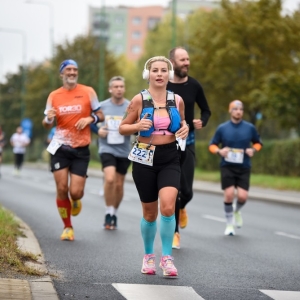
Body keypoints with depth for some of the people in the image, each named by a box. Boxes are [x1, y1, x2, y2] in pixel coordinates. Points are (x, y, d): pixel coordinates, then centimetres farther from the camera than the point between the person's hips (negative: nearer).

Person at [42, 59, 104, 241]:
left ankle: (76, 200, 31)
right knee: (62, 189, -5)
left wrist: (89, 118, -15)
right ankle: (67, 227, 12)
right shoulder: (54, 96, 4)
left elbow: (100, 116, 6)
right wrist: (48, 118, -14)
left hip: (81, 149, -1)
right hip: (60, 147, 1)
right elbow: (47, 125, 9)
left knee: (75, 192, -8)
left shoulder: (88, 92, 0)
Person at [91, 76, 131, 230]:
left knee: (119, 184, 8)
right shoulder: (102, 106, 0)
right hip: (107, 149, -2)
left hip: (124, 151, 2)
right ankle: (109, 212, -6)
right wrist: (97, 130, -8)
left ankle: (114, 213, 28)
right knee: (110, 179, -21)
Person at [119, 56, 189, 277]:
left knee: (168, 207, -19)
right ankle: (148, 255, 30)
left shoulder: (177, 100, 2)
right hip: (145, 159, -1)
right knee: (150, 213, 7)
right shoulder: (139, 100, -4)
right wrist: (137, 126, -18)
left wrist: (185, 128, -3)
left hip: (170, 159, 1)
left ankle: (167, 257, -7)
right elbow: (122, 128, 2)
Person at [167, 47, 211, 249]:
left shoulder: (194, 86, -2)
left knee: (187, 191, -2)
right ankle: (174, 232, 10)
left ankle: (181, 207, 34)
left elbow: (206, 110, 10)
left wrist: (202, 122, -10)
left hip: (187, 143, 2)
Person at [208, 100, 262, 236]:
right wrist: (219, 151, -13)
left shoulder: (250, 128, 3)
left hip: (244, 168, 1)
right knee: (229, 194, -11)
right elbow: (212, 145, 8)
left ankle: (237, 210, 27)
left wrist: (253, 149, -5)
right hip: (227, 167, -1)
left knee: (242, 196, -9)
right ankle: (229, 224, 7)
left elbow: (258, 143, 16)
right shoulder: (222, 128, 0)